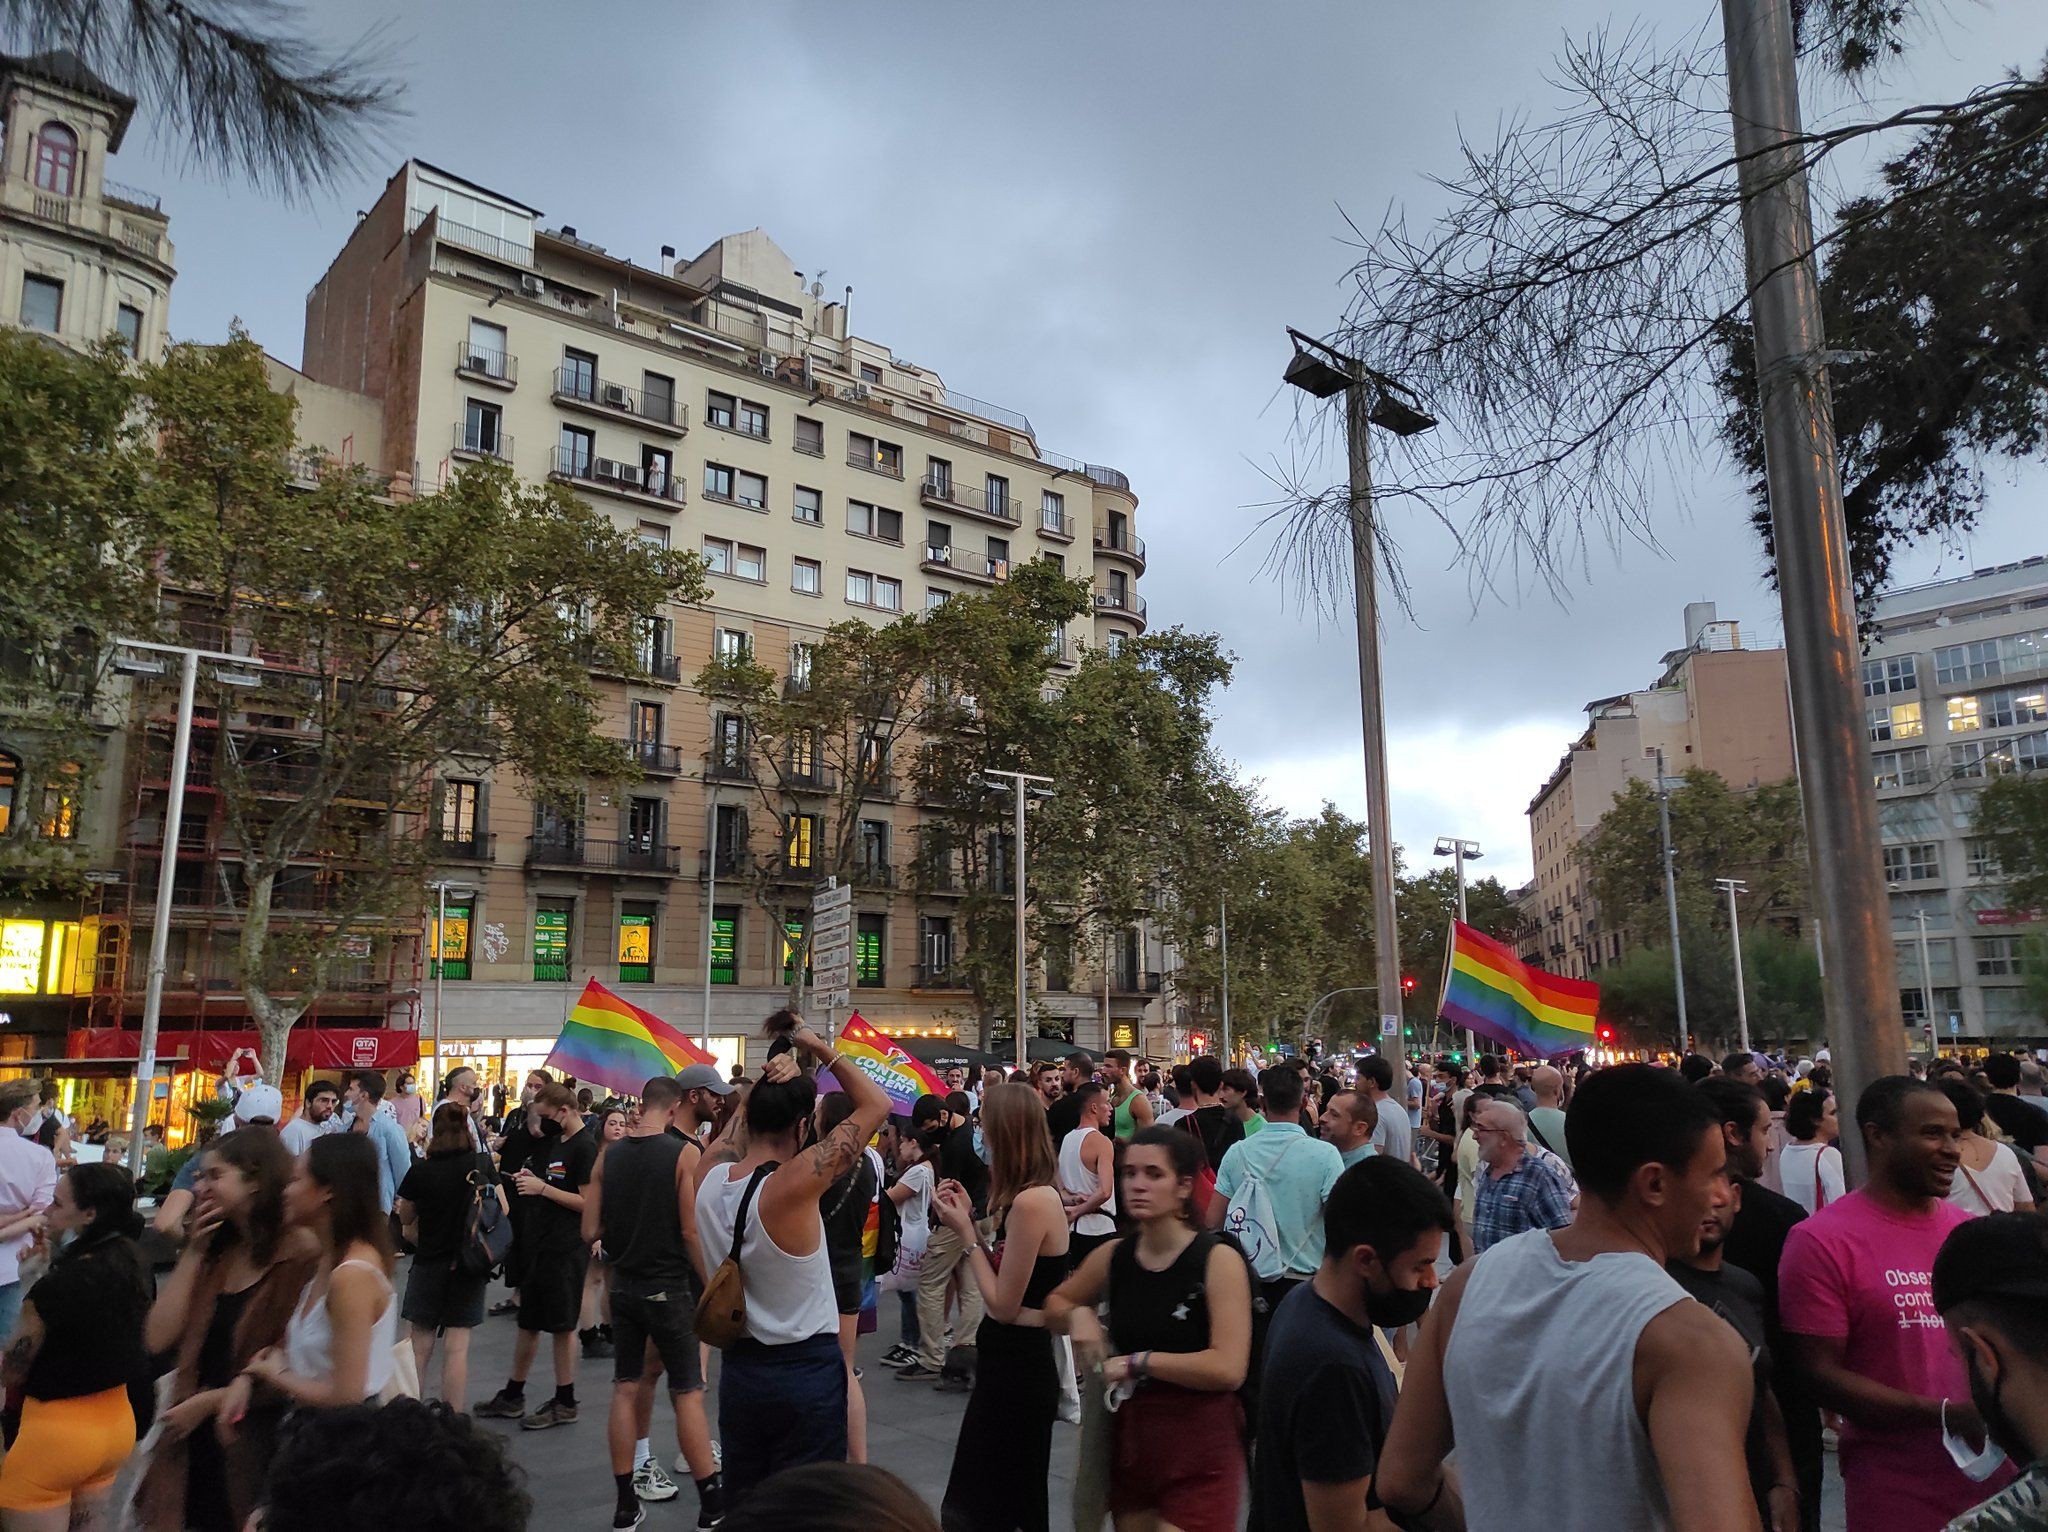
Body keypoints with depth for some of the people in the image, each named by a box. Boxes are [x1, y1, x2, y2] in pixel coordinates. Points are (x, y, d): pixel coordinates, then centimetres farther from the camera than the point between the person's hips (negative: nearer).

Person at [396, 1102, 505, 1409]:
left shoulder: (421, 1171, -10)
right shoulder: (483, 1164, -6)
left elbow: (406, 1218, 4)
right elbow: (503, 1210, 3)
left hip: (429, 1265, -1)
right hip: (470, 1267, 1)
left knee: (420, 1346, 11)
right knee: (457, 1346, 3)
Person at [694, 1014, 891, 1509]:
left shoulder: (708, 1176, -7)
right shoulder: (794, 1184, -23)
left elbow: (742, 1121, 16)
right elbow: (877, 1104, -15)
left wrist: (770, 1079, 1)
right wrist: (820, 1048, -7)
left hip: (739, 1370, 6)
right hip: (806, 1372, -6)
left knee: (743, 1504, 19)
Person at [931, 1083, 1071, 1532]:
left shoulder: (1031, 1201, -25)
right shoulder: (1039, 1194, 5)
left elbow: (1003, 1304, -21)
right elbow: (1003, 1277, 5)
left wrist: (966, 1232, -14)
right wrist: (972, 1218, 3)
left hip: (1016, 1364, -9)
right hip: (1012, 1360, 9)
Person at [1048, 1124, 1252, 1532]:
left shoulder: (1219, 1261, -16)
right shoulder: (1112, 1257, 0)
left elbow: (1228, 1368, -25)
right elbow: (1055, 1302, 17)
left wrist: (1138, 1361, -19)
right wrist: (1076, 1315, -5)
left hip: (1199, 1456, -5)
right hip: (1128, 1444, 5)